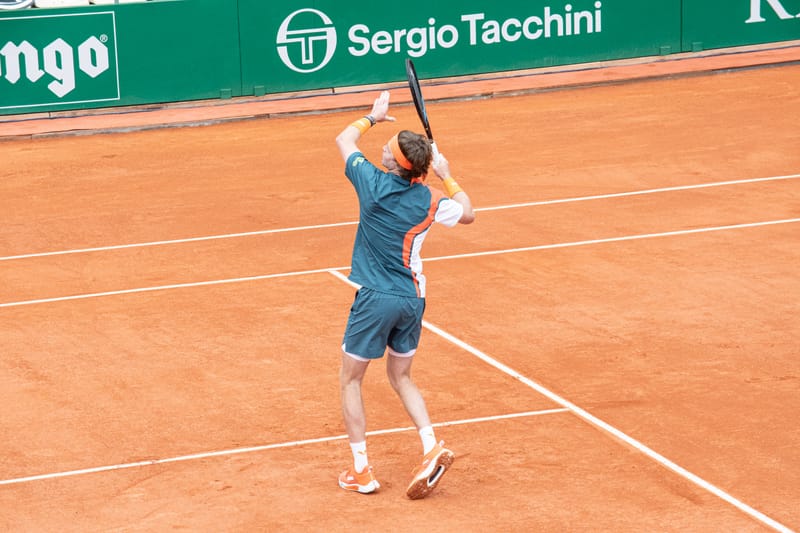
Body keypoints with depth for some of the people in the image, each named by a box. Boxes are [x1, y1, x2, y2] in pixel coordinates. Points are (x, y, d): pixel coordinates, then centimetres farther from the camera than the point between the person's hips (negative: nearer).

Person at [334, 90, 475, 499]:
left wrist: (373, 116, 24)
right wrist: (446, 177, 22)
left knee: (350, 380, 10)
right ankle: (431, 449, 4)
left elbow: (344, 139, 9)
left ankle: (361, 471, 8)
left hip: (375, 298, -4)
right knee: (401, 377, 22)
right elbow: (468, 213, 18)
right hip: (412, 298, 4)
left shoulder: (372, 182, -11)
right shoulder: (430, 200, -4)